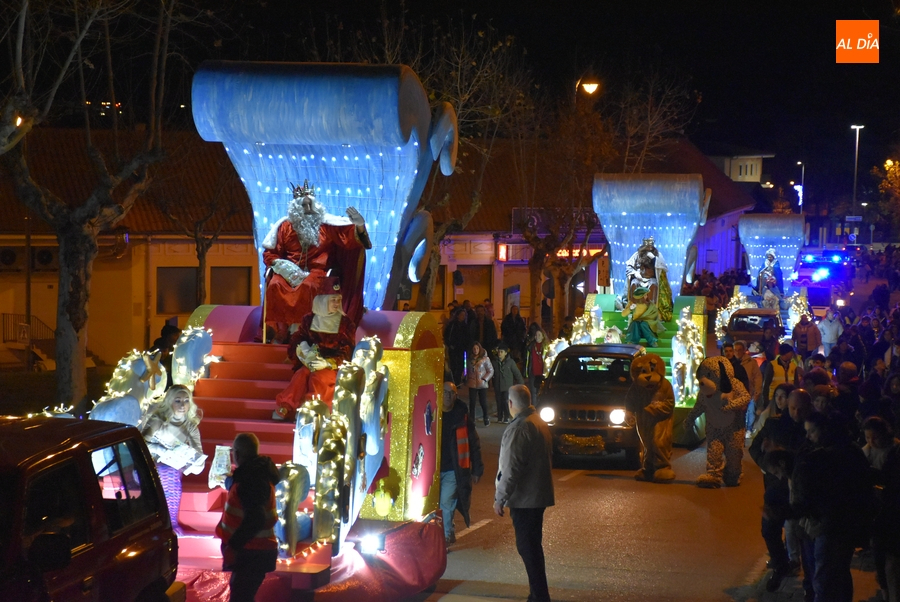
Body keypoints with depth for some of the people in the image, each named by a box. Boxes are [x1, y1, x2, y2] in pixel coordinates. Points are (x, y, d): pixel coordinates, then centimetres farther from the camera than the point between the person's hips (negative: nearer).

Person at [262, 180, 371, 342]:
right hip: (290, 270, 2)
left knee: (308, 287, -36)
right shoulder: (284, 226, 7)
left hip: (316, 270, -2)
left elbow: (349, 239, -4)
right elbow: (269, 254, 10)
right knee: (275, 285, -30)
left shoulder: (326, 224, 4)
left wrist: (359, 227, -26)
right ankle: (279, 330, -24)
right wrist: (281, 265, -9)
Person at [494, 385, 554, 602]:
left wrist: (500, 498, -15)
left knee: (527, 546, -4)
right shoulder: (541, 424, 11)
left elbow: (511, 468, -22)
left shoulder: (518, 428, -19)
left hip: (523, 498, -9)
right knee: (532, 545, 17)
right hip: (539, 494, 9)